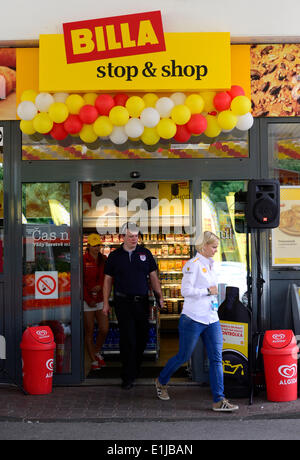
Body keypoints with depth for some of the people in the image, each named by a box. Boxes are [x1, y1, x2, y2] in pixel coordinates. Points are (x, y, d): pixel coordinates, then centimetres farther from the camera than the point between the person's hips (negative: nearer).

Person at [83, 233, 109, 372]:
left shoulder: (104, 260, 7)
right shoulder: (83, 260, -7)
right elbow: (80, 282, -8)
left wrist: (100, 286, -11)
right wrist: (89, 300, -11)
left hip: (101, 299, 4)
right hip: (87, 300, -4)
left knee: (104, 329, 2)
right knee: (89, 331, 3)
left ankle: (97, 352, 28)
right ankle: (94, 361, 14)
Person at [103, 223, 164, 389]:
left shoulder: (145, 253, 7)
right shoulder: (114, 256, 4)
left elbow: (153, 276, 10)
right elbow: (108, 280, 7)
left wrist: (159, 295, 0)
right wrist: (106, 303, 3)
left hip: (142, 301, 3)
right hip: (123, 302, -2)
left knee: (143, 337, 8)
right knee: (127, 339, -6)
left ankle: (135, 368, 29)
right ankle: (128, 377, 0)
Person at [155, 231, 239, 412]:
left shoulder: (210, 264, 15)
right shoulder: (193, 264, -11)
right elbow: (186, 290, -19)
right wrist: (208, 291, -14)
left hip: (212, 319, 8)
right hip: (193, 319, -7)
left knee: (217, 358, -1)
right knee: (183, 357, 6)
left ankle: (219, 400, 0)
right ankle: (161, 381, 31)